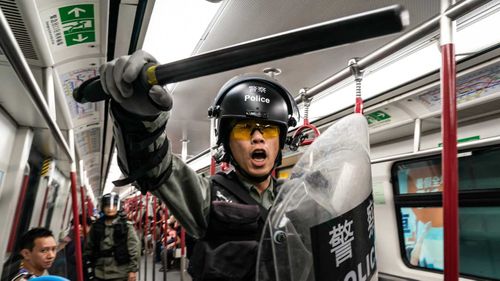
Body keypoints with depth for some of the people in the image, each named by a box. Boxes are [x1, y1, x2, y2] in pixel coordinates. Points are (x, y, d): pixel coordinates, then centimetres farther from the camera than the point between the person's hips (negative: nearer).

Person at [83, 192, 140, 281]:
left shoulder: (126, 226, -7)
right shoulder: (96, 226, 4)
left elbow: (134, 249, -9)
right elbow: (89, 247, 11)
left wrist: (133, 270, -10)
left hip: (120, 274, -4)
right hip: (100, 274, 4)